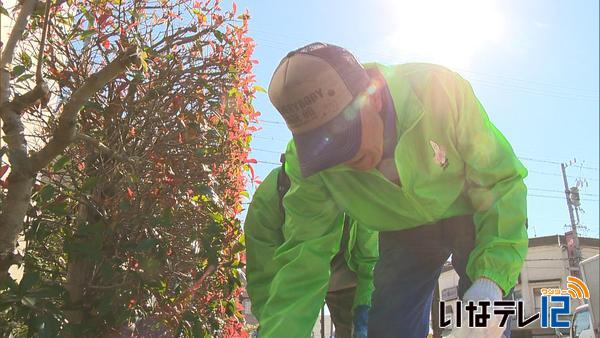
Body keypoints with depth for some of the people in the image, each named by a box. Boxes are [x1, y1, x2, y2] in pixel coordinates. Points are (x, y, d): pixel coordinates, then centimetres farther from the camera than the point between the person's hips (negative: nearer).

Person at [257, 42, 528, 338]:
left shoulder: (442, 91, -33)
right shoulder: (305, 160, -25)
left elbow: (501, 182, -28)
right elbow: (304, 254, -19)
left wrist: (491, 280, -41)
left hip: (469, 215, -1)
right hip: (403, 233, 2)